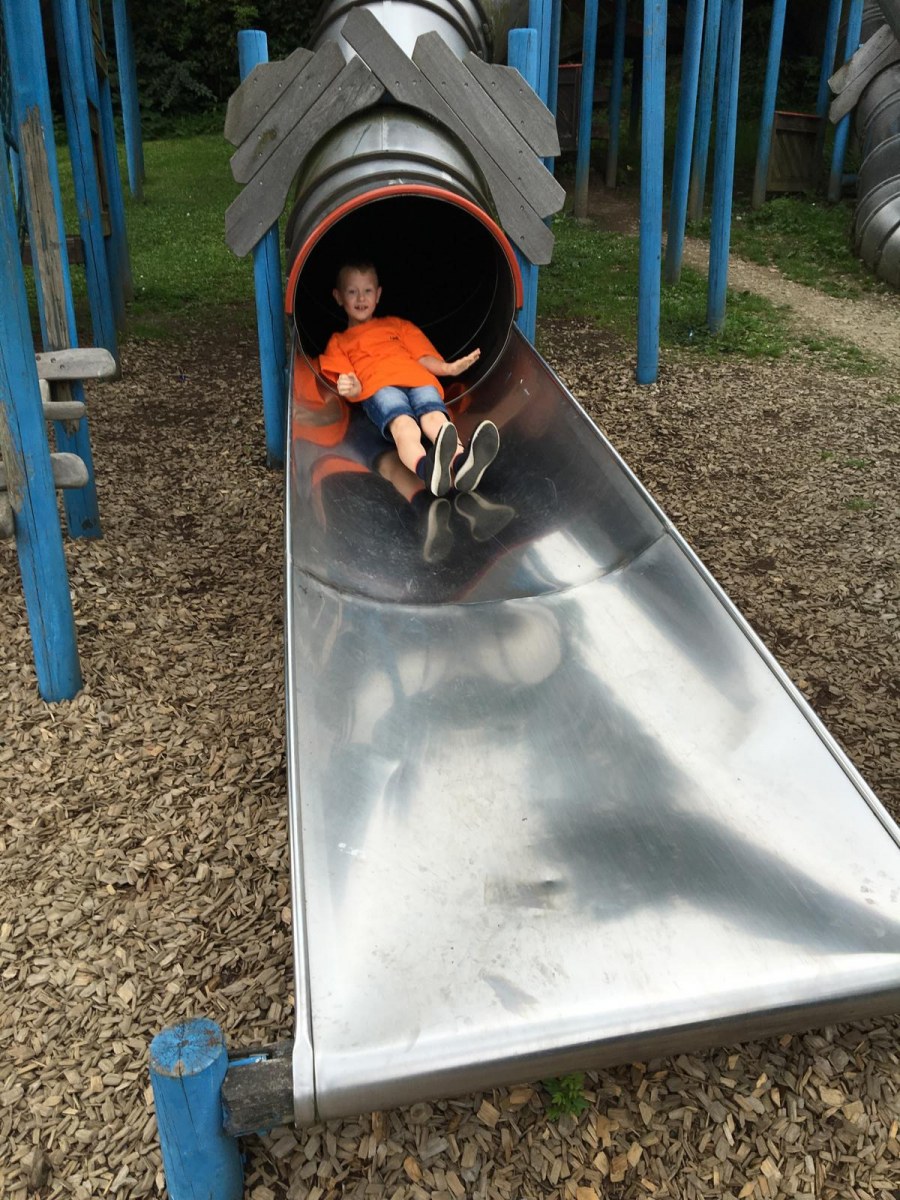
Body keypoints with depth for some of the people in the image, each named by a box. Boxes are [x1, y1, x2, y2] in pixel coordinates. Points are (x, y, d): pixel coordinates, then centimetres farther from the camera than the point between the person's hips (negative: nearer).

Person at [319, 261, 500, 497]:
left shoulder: (397, 324, 39)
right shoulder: (338, 342, 32)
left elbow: (423, 357, 27)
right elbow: (351, 382, 15)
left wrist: (449, 368, 4)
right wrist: (351, 389, -12)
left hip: (419, 380, 3)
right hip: (379, 387, -2)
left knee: (435, 417, -34)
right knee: (403, 426, -38)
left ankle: (462, 463, -65)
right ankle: (428, 469, -71)